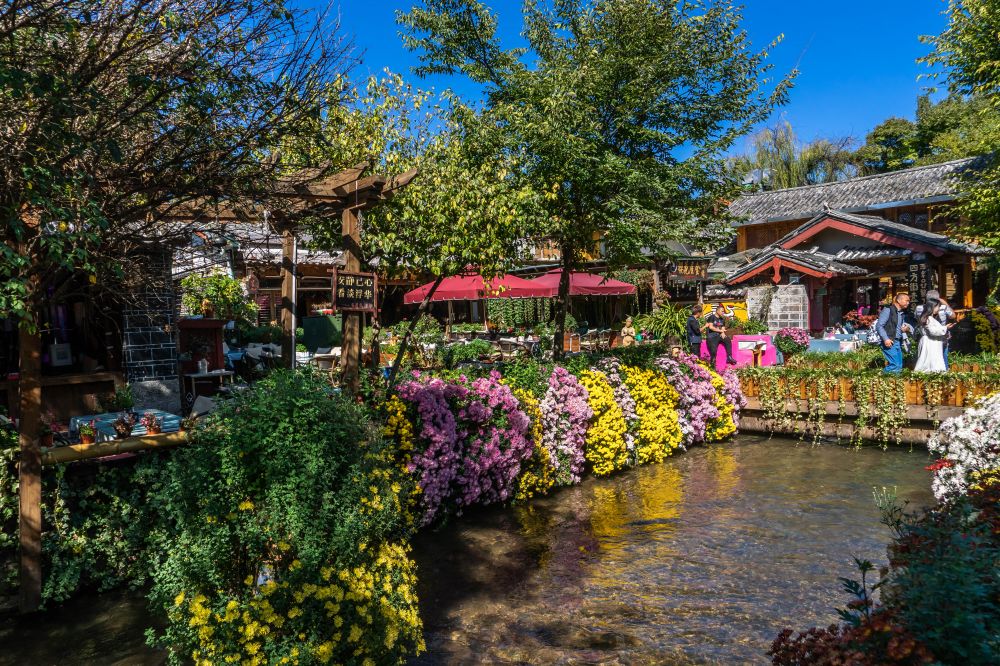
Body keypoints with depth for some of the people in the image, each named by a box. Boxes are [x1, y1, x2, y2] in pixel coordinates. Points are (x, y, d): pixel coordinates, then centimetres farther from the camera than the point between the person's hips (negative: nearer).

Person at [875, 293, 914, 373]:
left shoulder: (904, 313, 16)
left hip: (898, 342, 8)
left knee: (899, 366, 8)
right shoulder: (888, 310, -7)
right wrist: (885, 339, -21)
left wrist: (908, 329, 1)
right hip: (889, 342, -8)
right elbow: (879, 325, -13)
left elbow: (910, 326, 27)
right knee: (895, 365, -15)